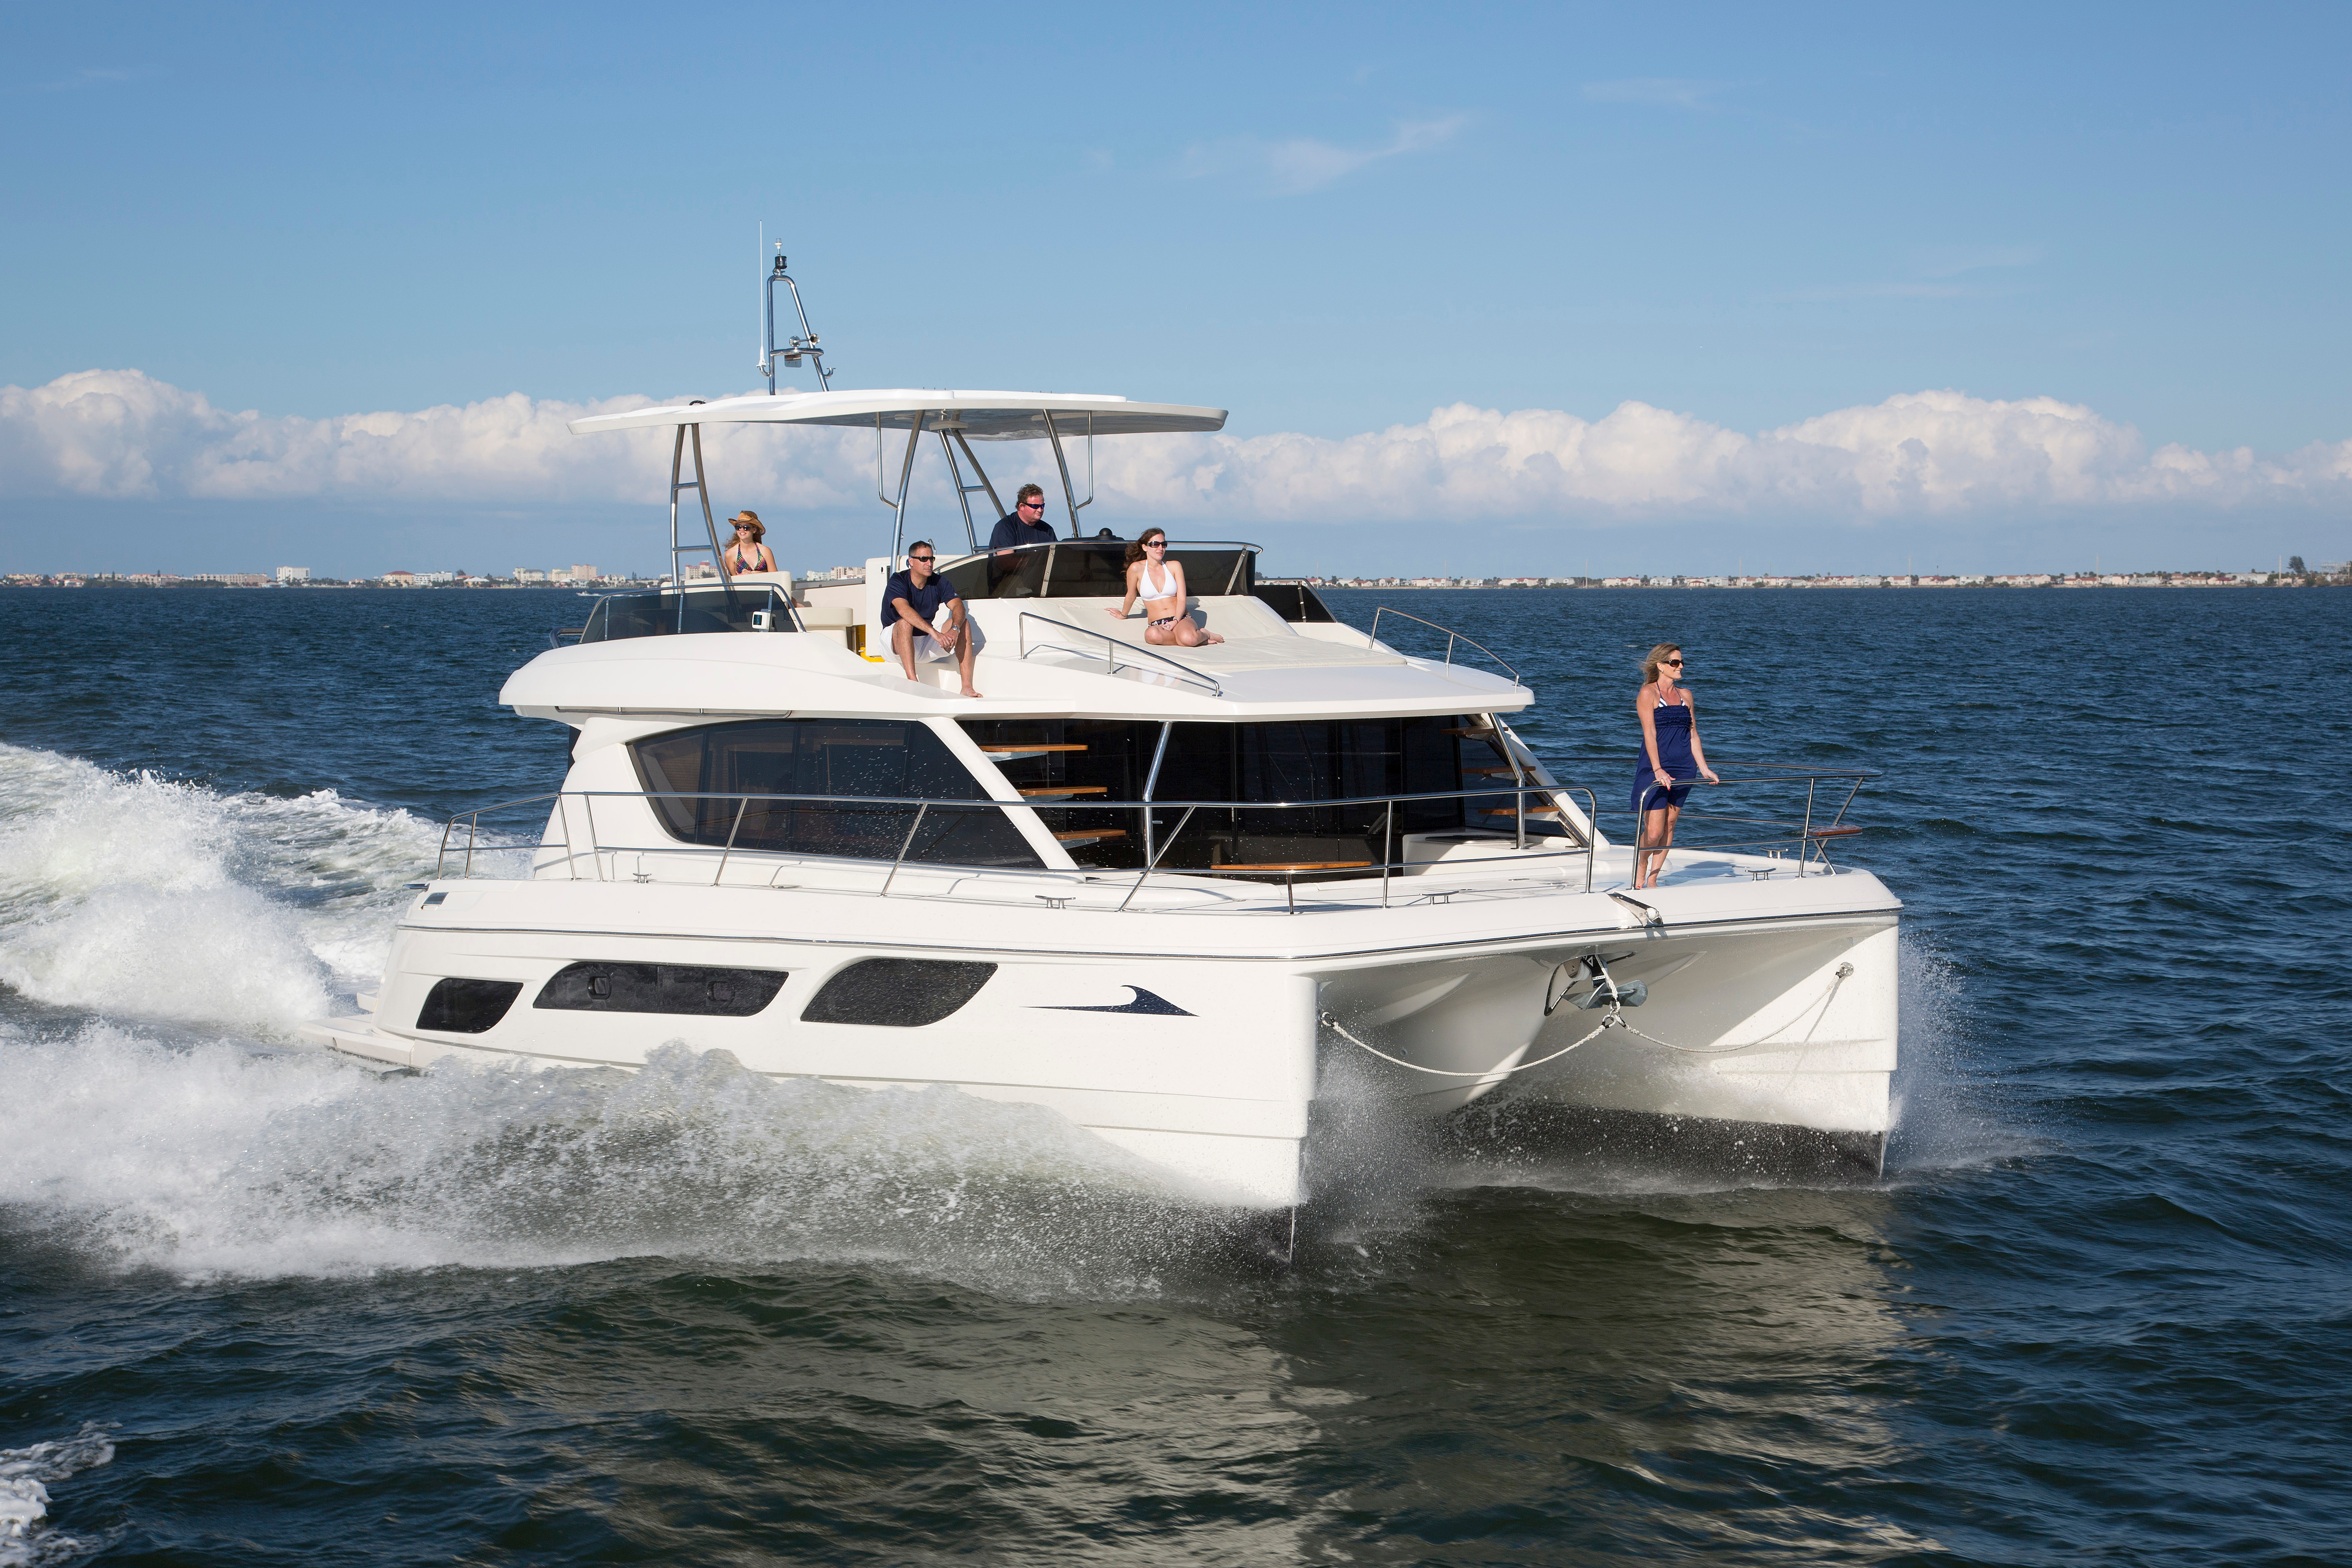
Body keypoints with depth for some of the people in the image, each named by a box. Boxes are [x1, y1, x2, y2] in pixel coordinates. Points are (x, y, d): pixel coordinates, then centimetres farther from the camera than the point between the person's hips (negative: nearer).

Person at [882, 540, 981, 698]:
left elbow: (958, 606, -16)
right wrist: (934, 632, -47)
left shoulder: (940, 583, 0)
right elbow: (903, 610, -34)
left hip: (929, 645, 4)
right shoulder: (898, 582, -15)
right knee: (905, 623, -35)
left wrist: (954, 629, -40)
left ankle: (967, 687, -25)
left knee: (962, 623, -15)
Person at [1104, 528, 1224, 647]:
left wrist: (1176, 621, -14)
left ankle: (1204, 635, -2)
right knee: (1153, 635, -40)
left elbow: (1182, 599, 2)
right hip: (1156, 625, 0)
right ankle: (1194, 639, -18)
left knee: (1189, 638, -38)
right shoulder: (1137, 569, 0)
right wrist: (1123, 615, 30)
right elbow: (1131, 596, 17)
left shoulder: (1175, 566, 7)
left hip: (1181, 620, 0)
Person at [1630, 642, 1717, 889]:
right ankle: (1638, 880, 6)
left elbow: (1693, 734, 15)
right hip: (1654, 769, -6)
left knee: (1669, 826, 6)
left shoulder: (1685, 696, 14)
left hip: (1682, 770, 6)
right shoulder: (1648, 694, -4)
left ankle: (1653, 880, 13)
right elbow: (1650, 733, -13)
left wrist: (1704, 769, 8)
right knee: (1654, 831, -11)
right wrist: (1658, 770, -22)